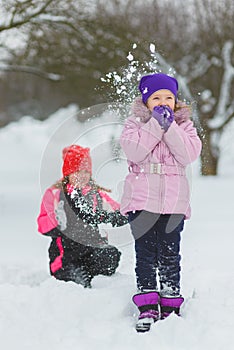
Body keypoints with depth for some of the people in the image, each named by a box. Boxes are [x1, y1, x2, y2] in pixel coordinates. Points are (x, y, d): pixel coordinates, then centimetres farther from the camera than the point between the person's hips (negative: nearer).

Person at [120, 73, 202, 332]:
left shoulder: (184, 125, 8)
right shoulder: (135, 123, 4)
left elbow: (189, 155, -9)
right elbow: (134, 151, -15)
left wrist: (169, 127, -14)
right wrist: (156, 124, -16)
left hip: (174, 200, 1)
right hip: (142, 199, -1)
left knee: (170, 253, 3)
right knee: (145, 252, -2)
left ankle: (170, 306, 11)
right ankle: (147, 307, 1)